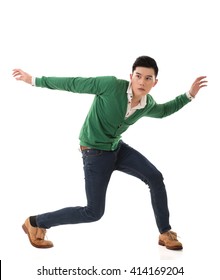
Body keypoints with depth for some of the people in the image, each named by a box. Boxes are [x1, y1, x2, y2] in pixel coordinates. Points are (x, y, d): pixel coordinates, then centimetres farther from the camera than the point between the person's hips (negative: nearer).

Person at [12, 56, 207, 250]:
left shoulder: (148, 104, -6)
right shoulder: (112, 85, -27)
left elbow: (162, 111, 21)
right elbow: (73, 84, -18)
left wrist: (189, 95, 11)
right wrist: (34, 80, -11)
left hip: (116, 147, 7)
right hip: (95, 152, -7)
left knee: (156, 178, -3)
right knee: (94, 212, -4)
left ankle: (165, 234, 13)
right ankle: (35, 223, 12)